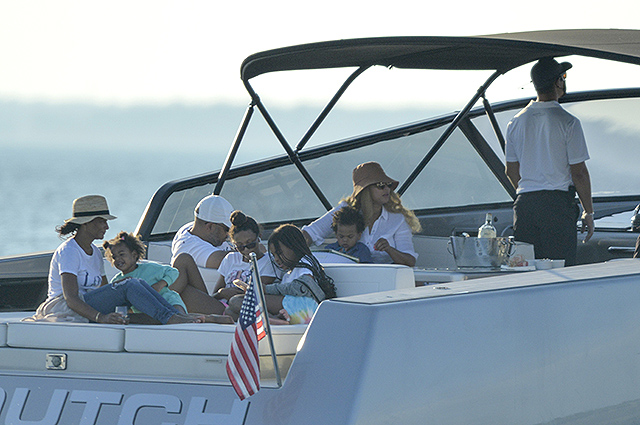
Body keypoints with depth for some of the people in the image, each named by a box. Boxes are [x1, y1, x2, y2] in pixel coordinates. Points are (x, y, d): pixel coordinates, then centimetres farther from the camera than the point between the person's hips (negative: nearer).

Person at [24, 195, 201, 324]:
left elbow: (106, 292, 17)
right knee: (129, 286, -26)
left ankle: (177, 315, -27)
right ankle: (169, 319, -33)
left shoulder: (95, 253, 17)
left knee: (138, 284, -15)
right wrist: (100, 317, -39)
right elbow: (71, 298, -25)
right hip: (63, 308, -8)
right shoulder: (68, 252, -13)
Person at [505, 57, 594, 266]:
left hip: (524, 202, 5)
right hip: (558, 200, -5)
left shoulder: (516, 122, 8)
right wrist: (588, 212, 1)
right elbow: (578, 173, -7)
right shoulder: (568, 122, -8)